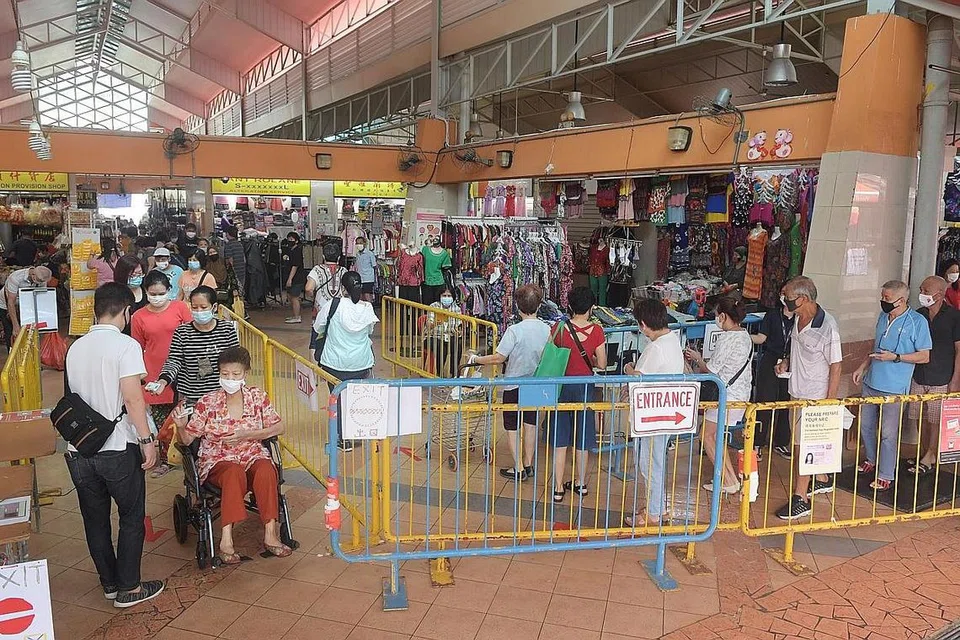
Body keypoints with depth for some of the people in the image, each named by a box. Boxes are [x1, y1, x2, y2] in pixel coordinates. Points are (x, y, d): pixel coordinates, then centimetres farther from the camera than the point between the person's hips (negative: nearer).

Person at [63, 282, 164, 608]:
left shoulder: (75, 347, 8)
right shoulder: (125, 345, -13)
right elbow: (133, 398, -20)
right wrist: (147, 439, -14)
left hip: (79, 449, 6)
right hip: (118, 448, -6)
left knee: (95, 519, 16)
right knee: (132, 517, 9)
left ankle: (110, 583, 29)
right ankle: (128, 588, 15)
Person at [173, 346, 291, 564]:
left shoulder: (257, 397, 3)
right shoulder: (207, 402, -1)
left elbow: (279, 427, 2)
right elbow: (187, 439, 0)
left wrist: (247, 435, -11)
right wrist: (181, 426, -23)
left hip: (253, 456, 2)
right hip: (219, 460, -1)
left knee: (266, 471, -32)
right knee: (235, 472, -36)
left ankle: (270, 535, -27)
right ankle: (226, 539, -34)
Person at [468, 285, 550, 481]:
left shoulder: (514, 330, -22)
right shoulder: (547, 329, -7)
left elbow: (499, 358, -19)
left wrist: (476, 359, -4)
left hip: (514, 385, -5)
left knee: (512, 427, 9)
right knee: (530, 424, 18)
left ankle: (518, 469, 15)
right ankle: (528, 465, 28)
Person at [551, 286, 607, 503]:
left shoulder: (560, 328, -13)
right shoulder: (596, 331, -11)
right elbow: (601, 364, -7)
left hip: (562, 386, -1)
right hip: (585, 387, 1)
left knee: (560, 439, 8)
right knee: (582, 438, 16)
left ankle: (558, 488, 11)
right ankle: (580, 483, 30)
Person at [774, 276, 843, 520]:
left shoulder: (827, 326, -22)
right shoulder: (798, 319, 2)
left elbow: (835, 366, -17)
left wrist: (830, 402, -16)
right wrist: (787, 363, 1)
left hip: (815, 396, -8)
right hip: (797, 392, 8)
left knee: (802, 444, -5)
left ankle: (800, 498, 5)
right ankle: (821, 481, 40)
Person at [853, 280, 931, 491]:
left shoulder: (918, 322, -12)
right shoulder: (883, 317, 7)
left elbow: (924, 356, -10)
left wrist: (895, 357, -21)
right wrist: (863, 367, 15)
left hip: (893, 387, -7)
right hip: (871, 382, 7)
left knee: (888, 433, 1)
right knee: (866, 425, 17)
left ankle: (885, 475, 13)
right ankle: (871, 460, 38)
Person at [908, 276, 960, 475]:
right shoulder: (919, 315, 5)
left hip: (942, 380, -5)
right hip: (918, 377, 5)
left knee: (936, 420, 3)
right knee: (919, 418, 10)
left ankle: (930, 458, 14)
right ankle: (923, 453, 25)